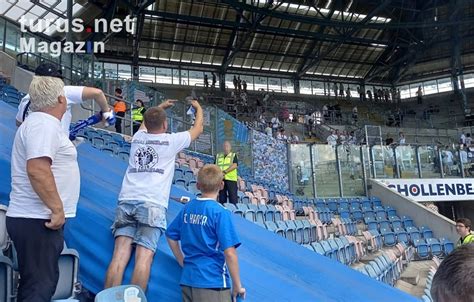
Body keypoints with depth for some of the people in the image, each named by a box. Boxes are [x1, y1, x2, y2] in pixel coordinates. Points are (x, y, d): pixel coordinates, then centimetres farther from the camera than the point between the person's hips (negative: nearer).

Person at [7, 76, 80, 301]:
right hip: (37, 220, -10)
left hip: (33, 217, 10)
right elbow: (37, 170, -27)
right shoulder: (44, 124, -16)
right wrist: (57, 209, -23)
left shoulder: (40, 122, 17)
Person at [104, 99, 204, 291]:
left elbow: (147, 122, 45)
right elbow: (198, 129, 26)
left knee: (120, 256, -6)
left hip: (127, 201, 4)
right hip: (152, 205, -4)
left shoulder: (138, 137, 19)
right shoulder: (171, 140, 8)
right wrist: (198, 107, 44)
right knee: (144, 258, -10)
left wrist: (160, 107, 59)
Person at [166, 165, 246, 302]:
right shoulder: (221, 213, -15)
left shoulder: (187, 208, 3)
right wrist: (237, 285, -7)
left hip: (187, 280, 6)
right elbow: (229, 253, -18)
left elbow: (171, 237, 13)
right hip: (212, 282, -6)